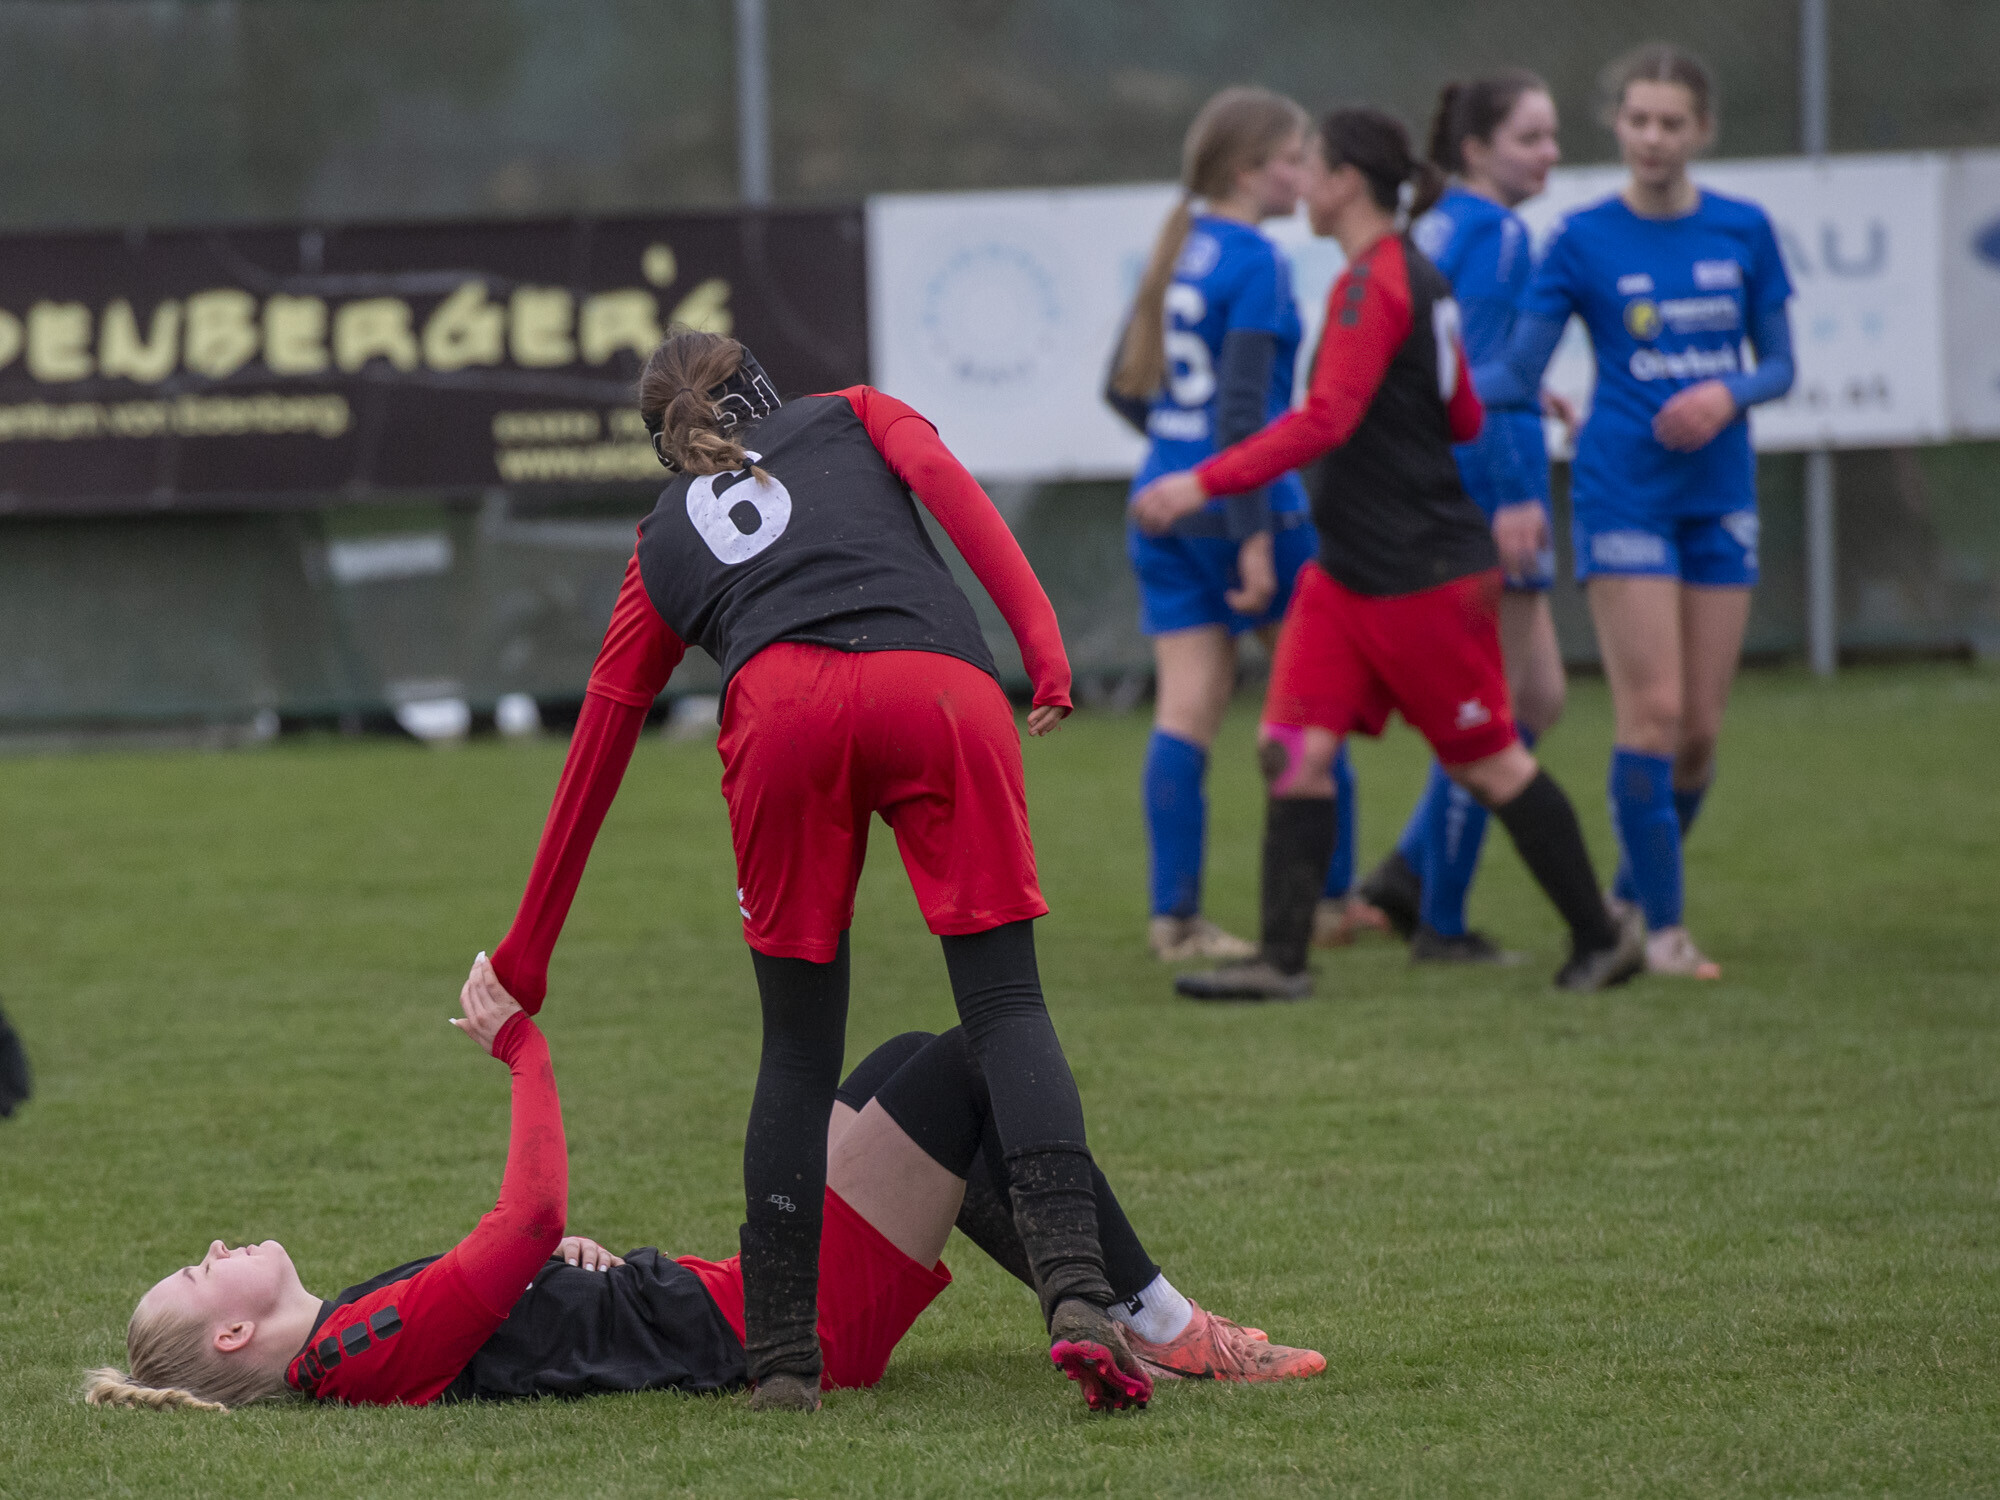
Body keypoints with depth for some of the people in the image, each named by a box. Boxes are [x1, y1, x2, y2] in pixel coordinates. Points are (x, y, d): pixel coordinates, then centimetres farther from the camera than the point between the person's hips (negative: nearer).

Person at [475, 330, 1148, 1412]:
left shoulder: (663, 541, 35)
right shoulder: (848, 416, 34)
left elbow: (595, 753, 36)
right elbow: (945, 484, 10)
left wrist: (526, 955, 42)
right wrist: (1041, 640, -1)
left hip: (780, 709, 1)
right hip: (940, 688, -1)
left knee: (799, 1048, 13)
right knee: (1006, 1005, 0)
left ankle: (783, 1352, 8)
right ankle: (1076, 1292, -19)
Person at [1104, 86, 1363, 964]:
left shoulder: (1179, 252, 12)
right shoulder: (1255, 264, -12)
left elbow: (1124, 390, 18)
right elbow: (1242, 405, -18)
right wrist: (1254, 536, -20)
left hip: (1164, 501, 7)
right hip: (1241, 503, -7)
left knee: (1187, 708, 3)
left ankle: (1174, 916, -3)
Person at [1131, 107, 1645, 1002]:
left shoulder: (1374, 284, -18)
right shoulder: (1416, 277, 11)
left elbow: (1325, 421, -27)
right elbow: (1464, 417, 18)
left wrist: (1206, 483, -28)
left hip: (1424, 576, -9)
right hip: (1350, 572, 9)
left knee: (1488, 762, 4)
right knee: (1294, 749, -2)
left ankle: (1601, 940, 17)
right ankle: (1282, 960, -3)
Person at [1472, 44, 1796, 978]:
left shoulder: (1743, 232, 4)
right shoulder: (1585, 240, -3)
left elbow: (1779, 364, 9)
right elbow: (1516, 373, -3)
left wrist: (1729, 394, -12)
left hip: (1719, 495, 3)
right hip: (1622, 493, -3)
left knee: (1701, 727, 3)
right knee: (1653, 711, -11)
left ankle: (1631, 896, 23)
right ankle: (1661, 926, -3)